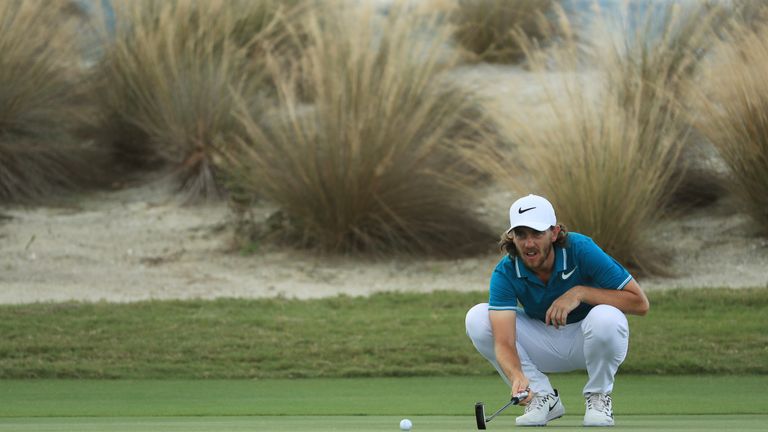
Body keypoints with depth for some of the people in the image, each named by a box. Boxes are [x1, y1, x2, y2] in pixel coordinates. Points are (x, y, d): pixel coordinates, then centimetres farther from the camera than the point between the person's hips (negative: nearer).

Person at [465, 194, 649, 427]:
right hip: (543, 342, 2)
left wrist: (579, 293, -34)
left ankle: (599, 396, -8)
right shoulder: (505, 272, -22)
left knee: (605, 317, -37)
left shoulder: (581, 250, -26)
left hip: (586, 338, -2)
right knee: (477, 318, -20)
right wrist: (517, 377, -54)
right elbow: (503, 342, -32)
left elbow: (640, 303, -26)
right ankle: (543, 396, -8)